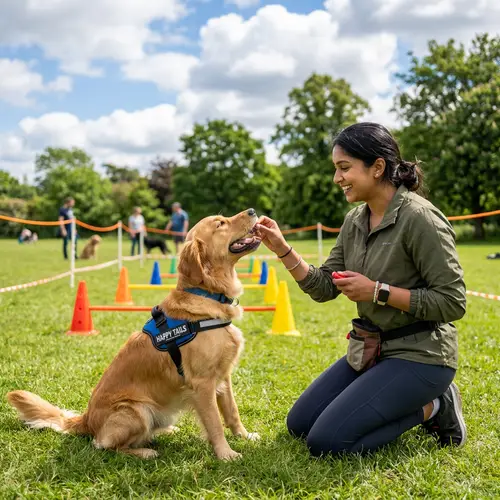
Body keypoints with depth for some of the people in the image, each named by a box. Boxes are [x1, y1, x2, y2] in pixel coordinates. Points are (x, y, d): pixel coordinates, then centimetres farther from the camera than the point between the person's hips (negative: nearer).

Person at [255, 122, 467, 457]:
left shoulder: (419, 217, -20)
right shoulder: (355, 221, 4)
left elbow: (453, 303, -21)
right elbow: (323, 288, 7)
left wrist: (378, 291, -22)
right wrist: (282, 249, -5)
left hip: (418, 355, -8)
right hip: (369, 350, 9)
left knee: (326, 442, -16)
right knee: (299, 425, 11)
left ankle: (431, 408, 2)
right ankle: (410, 404, 16)